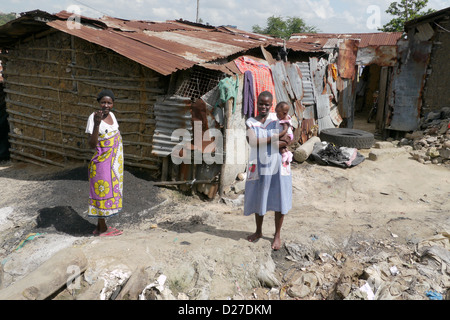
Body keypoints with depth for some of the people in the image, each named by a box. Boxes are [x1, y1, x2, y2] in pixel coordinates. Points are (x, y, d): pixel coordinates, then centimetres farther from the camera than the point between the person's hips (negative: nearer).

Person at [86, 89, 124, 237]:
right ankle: (102, 229, 16)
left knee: (110, 190, 14)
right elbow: (92, 144, -24)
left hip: (113, 162, 8)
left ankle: (100, 226, 28)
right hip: (102, 162, -8)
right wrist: (96, 124, -36)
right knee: (102, 191, 1)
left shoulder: (111, 115, 6)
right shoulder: (94, 117, -17)